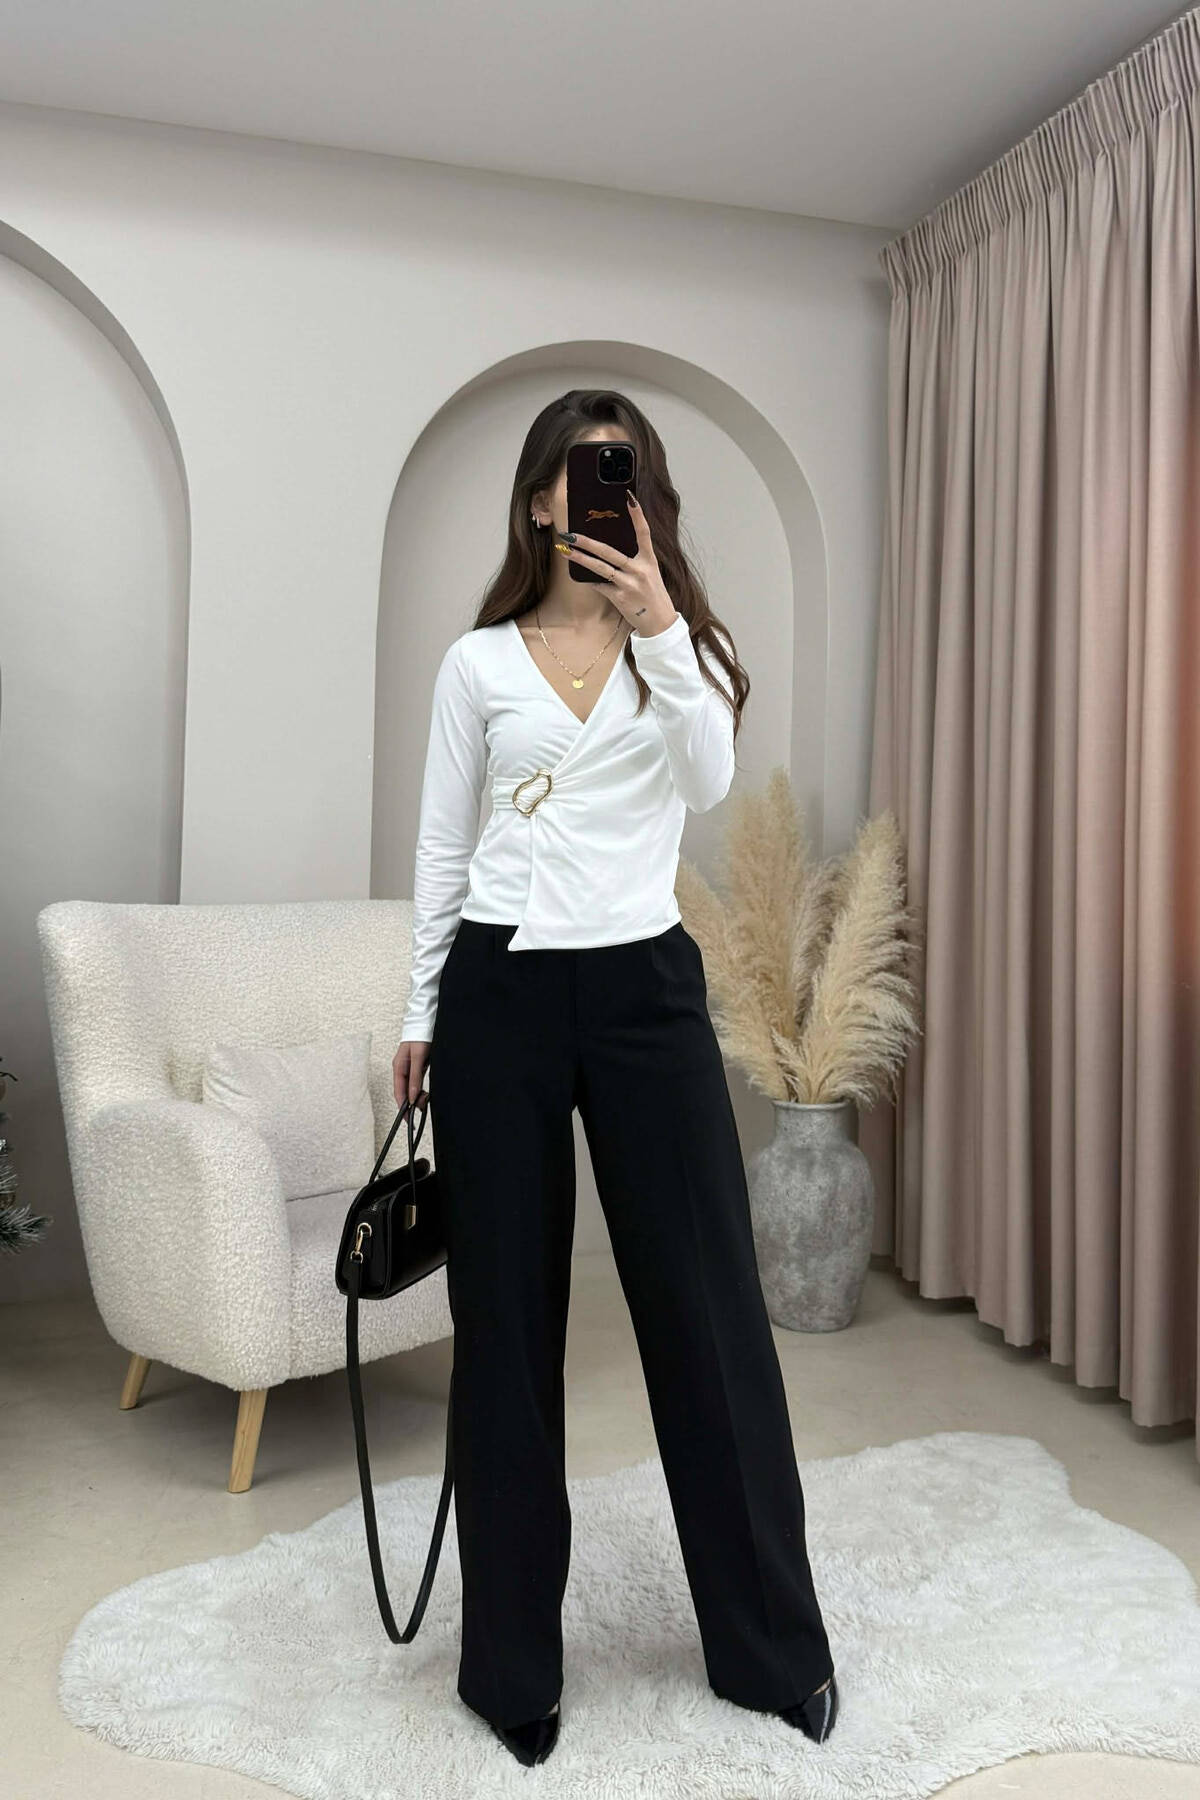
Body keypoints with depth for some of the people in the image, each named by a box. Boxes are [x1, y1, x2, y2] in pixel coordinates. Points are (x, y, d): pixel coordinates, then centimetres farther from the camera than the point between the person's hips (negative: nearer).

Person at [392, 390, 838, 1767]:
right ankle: (511, 1655, 26)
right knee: (506, 1318, 7)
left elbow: (710, 783, -12)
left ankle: (773, 1640, 25)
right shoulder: (478, 662, 6)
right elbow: (442, 850, 7)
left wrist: (657, 623, -22)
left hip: (646, 988, 1)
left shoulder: (678, 643, 8)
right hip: (503, 991, 0)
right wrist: (421, 1017, 6)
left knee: (708, 1305, 4)